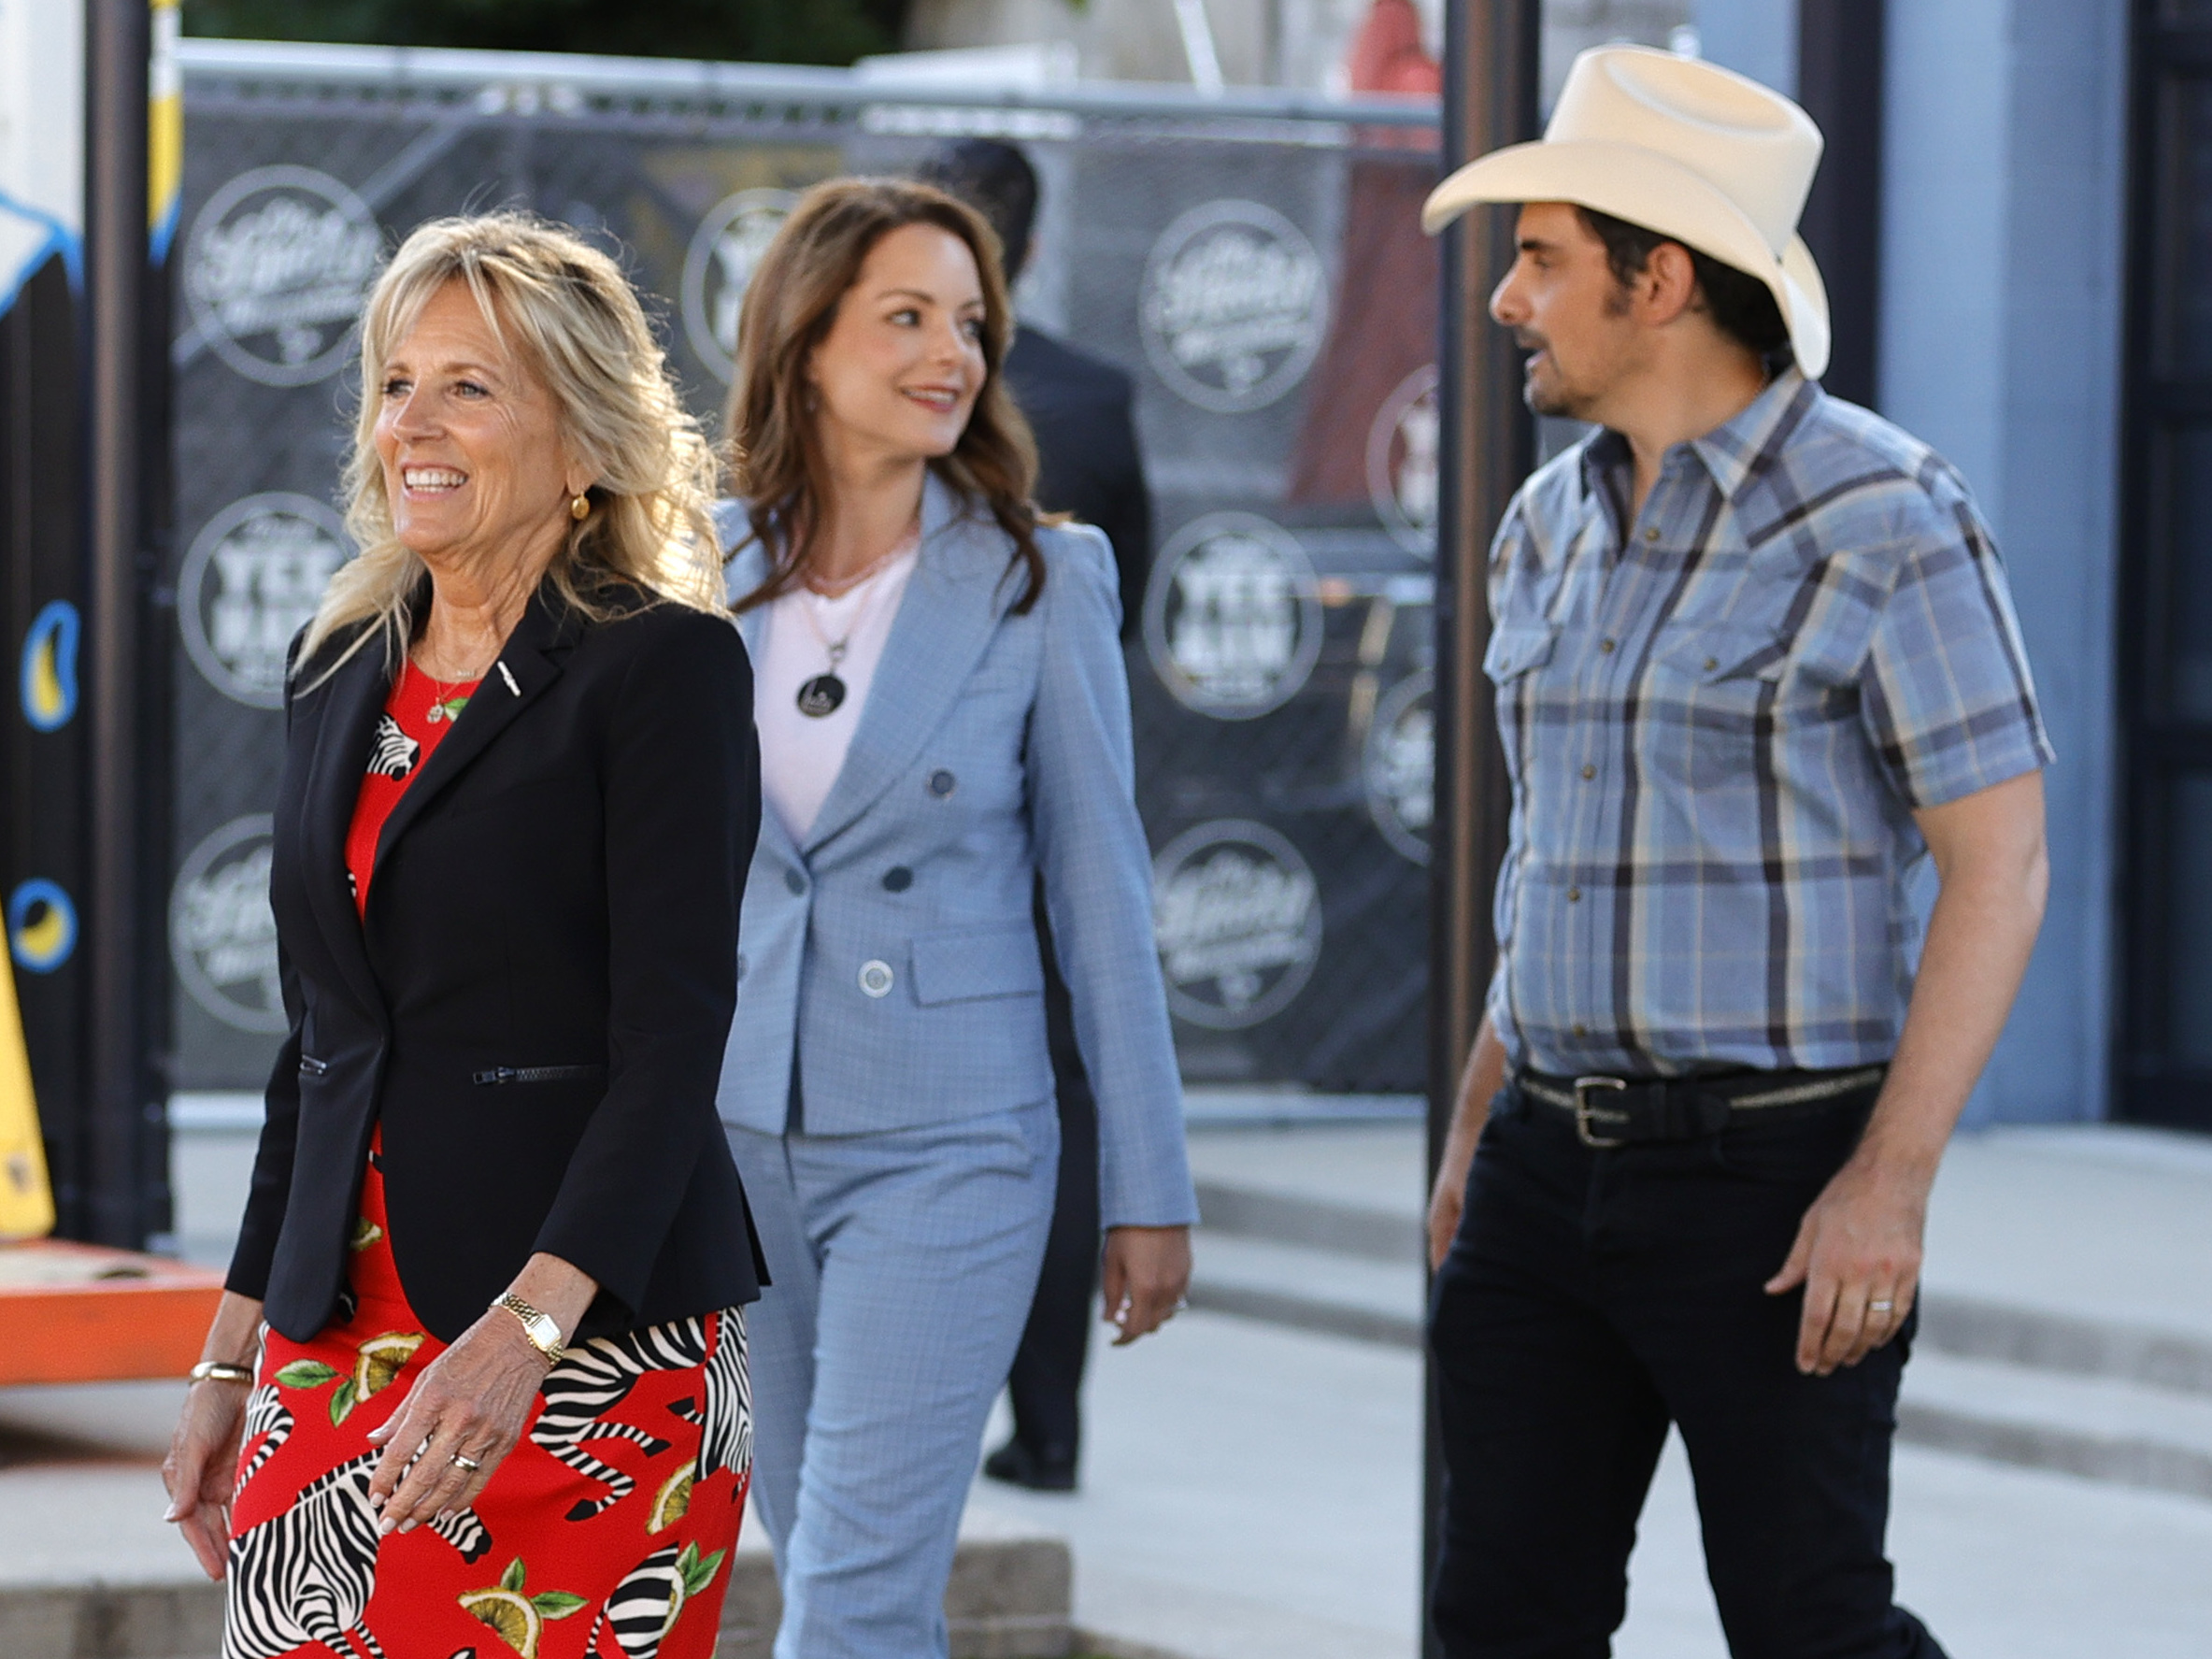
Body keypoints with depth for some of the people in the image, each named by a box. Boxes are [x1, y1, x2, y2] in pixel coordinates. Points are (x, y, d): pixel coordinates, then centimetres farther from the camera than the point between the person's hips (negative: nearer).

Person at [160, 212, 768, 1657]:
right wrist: (235, 1353, 16)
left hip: (596, 1329, -6)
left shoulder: (663, 664, -7)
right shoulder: (341, 672, 14)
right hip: (338, 1342, 6)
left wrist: (526, 1328, -25)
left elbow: (672, 1038, -14)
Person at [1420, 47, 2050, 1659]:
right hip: (1554, 1166, 7)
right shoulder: (1551, 527, 11)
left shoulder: (1884, 516, -12)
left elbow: (2000, 866, -14)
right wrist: (1479, 1128, 16)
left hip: (1775, 1167, -7)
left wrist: (1893, 1181, -20)